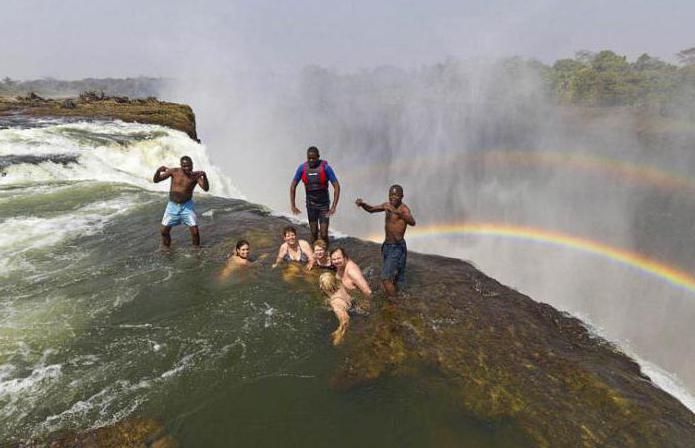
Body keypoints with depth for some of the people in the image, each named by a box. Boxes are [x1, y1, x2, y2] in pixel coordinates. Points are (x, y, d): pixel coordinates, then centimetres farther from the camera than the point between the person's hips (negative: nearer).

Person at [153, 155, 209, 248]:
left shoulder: (195, 175, -12)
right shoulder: (174, 171, -9)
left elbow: (206, 188, -25)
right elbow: (156, 180, -8)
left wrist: (204, 176, -42)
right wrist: (158, 170, -29)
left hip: (187, 206, -2)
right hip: (172, 206, 2)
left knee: (194, 230, -10)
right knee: (164, 230, 4)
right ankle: (166, 249, 30)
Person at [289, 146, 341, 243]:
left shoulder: (326, 168, -15)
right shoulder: (302, 168, -7)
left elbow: (337, 187, -16)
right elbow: (293, 186, 2)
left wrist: (334, 207, -23)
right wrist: (292, 205, -5)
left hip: (324, 205, -2)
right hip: (310, 205, 2)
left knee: (324, 234, -6)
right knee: (314, 233, 9)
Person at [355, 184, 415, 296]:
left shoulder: (403, 208, -19)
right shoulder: (387, 205, 4)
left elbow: (412, 222, -39)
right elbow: (371, 209, 17)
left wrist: (397, 212, -54)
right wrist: (362, 204, -4)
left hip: (397, 247, -8)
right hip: (387, 245, 8)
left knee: (385, 279, -15)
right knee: (392, 275, 24)